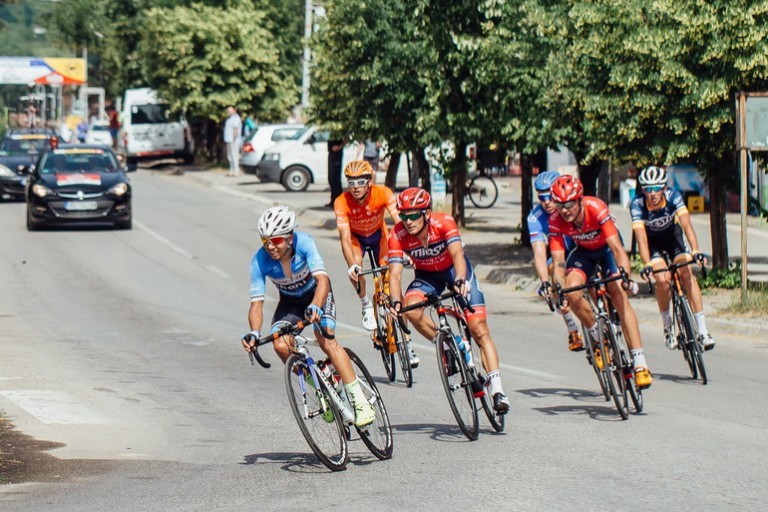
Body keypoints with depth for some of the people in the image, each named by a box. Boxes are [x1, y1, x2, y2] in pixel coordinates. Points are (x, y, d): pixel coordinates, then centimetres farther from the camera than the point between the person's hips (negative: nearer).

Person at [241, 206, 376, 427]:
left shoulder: (303, 243, -32)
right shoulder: (260, 261, -26)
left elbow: (322, 280, -42)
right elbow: (257, 303, -26)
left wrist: (315, 307, -61)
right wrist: (254, 333, -44)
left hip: (317, 294, -3)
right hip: (290, 301, 3)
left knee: (326, 340, -27)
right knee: (280, 344, -24)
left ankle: (361, 402, -26)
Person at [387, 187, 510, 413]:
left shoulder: (444, 222, -30)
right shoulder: (397, 236, -25)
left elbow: (457, 254, -43)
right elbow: (395, 273, -30)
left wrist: (460, 281, -61)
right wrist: (396, 302, -49)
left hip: (454, 270, -2)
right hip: (427, 276, 2)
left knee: (479, 329, -13)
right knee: (411, 309, -30)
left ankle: (497, 390, -14)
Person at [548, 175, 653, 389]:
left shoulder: (596, 209, -35)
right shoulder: (556, 221, -26)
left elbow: (617, 248, -39)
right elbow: (558, 260, -25)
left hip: (607, 248, -3)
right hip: (584, 251, 3)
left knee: (619, 295, -22)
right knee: (572, 294, -25)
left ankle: (640, 363, -26)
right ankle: (598, 337, 2)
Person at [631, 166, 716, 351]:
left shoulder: (673, 196, -29)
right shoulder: (637, 205, -31)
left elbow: (686, 224, -38)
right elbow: (641, 237, -38)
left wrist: (695, 251, -52)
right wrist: (647, 264, -51)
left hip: (672, 234, 1)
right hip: (652, 240, -1)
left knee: (687, 275, -17)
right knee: (663, 280, -22)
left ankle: (703, 330, -17)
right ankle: (667, 327, 0)